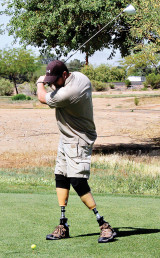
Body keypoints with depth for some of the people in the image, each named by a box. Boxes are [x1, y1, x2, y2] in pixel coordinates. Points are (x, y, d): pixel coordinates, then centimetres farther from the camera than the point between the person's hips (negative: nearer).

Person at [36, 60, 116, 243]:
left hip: (78, 141, -11)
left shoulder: (67, 94, -30)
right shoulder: (80, 77, -1)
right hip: (66, 139, 11)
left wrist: (40, 84, 7)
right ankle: (63, 226, 15)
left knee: (78, 182, -18)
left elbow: (42, 98, -12)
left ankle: (104, 225, -17)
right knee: (60, 178, 11)